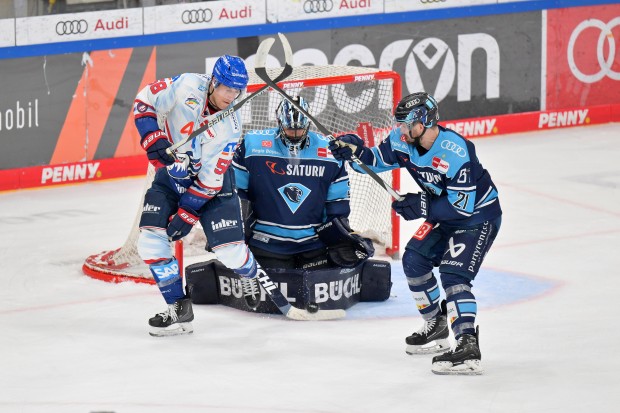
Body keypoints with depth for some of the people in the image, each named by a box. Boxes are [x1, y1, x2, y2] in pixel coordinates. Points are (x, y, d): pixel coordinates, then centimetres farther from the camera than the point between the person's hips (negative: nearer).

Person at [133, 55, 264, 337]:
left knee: (230, 250, -9)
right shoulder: (186, 86, -20)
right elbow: (145, 101, -11)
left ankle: (251, 276, 28)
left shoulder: (230, 128, -22)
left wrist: (187, 214, -21)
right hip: (170, 175, 2)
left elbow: (210, 179, -20)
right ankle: (179, 309, -3)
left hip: (210, 183, -2)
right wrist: (153, 138, -24)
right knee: (150, 241, -14)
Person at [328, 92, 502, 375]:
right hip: (445, 214, 9)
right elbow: (379, 160, 6)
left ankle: (468, 347, -29)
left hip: (479, 215, -9)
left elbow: (464, 205, -32)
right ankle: (436, 327, 28)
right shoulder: (404, 140, -10)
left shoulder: (454, 152, -33)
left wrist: (422, 206, -27)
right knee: (414, 259, 11)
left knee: (453, 274, -22)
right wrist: (356, 151, -14)